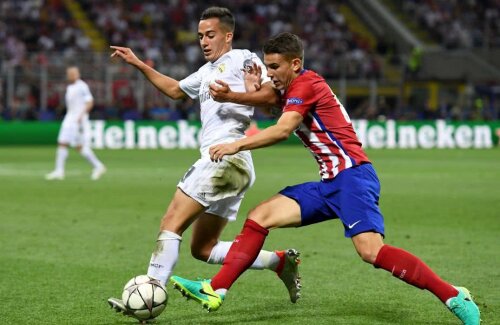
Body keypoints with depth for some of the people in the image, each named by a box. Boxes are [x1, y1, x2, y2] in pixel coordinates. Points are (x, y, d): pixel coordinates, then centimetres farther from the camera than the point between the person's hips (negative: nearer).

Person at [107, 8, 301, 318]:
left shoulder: (242, 58, 2)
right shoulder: (207, 71, 28)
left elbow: (270, 94, -11)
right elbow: (175, 89, 43)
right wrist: (138, 64, 38)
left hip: (226, 157, -10)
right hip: (226, 163, 10)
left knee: (171, 223, -15)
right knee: (203, 248, 8)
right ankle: (280, 261, 9)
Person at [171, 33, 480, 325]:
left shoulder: (306, 84, -8)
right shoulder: (294, 89, 21)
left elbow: (282, 130, -21)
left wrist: (236, 145, -19)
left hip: (351, 175, -10)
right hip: (330, 183, 10)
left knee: (371, 251, -26)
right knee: (258, 217, 3)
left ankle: (454, 297, -21)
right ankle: (215, 291, 3)